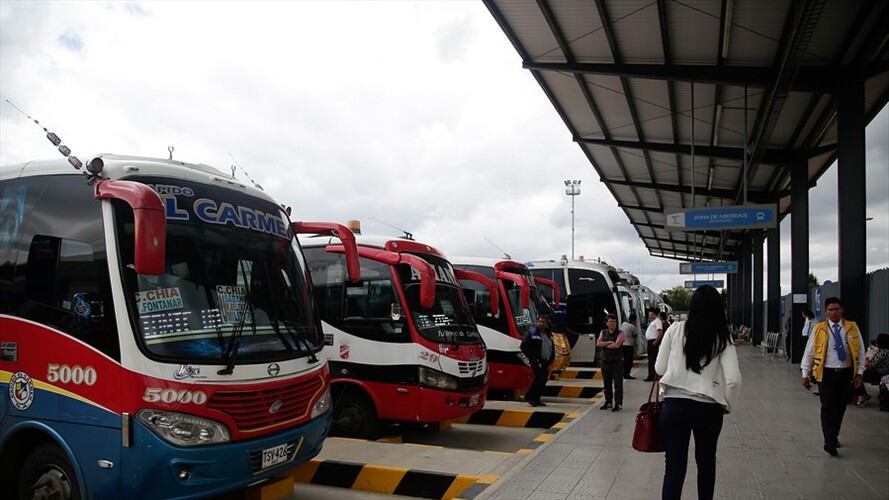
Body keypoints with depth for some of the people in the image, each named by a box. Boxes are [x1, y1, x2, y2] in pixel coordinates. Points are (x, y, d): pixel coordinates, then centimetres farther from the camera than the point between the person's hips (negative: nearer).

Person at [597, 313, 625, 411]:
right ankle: (608, 402, 25)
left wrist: (605, 345, -7)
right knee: (607, 383, 13)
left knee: (618, 383, -3)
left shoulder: (620, 333, -4)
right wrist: (609, 342, -14)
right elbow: (598, 344, -3)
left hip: (617, 361, -5)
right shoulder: (603, 332, 10)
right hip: (605, 360, 5)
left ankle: (618, 404, 0)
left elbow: (617, 345, -18)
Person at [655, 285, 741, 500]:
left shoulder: (675, 329, -2)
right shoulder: (722, 337, -3)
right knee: (706, 462, 23)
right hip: (708, 408, 1)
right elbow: (733, 379, -10)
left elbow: (660, 369, 1)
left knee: (674, 466, 4)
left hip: (674, 404, 0)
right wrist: (728, 404, 8)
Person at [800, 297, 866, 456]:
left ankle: (834, 436, 29)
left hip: (847, 373, 2)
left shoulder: (852, 328, 3)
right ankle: (829, 442, -8)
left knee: (840, 407, 11)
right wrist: (805, 374, -1)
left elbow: (860, 351, 7)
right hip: (827, 373, -2)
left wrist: (859, 373, 1)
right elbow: (809, 352, 1)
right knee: (827, 407, -7)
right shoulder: (819, 329, -1)